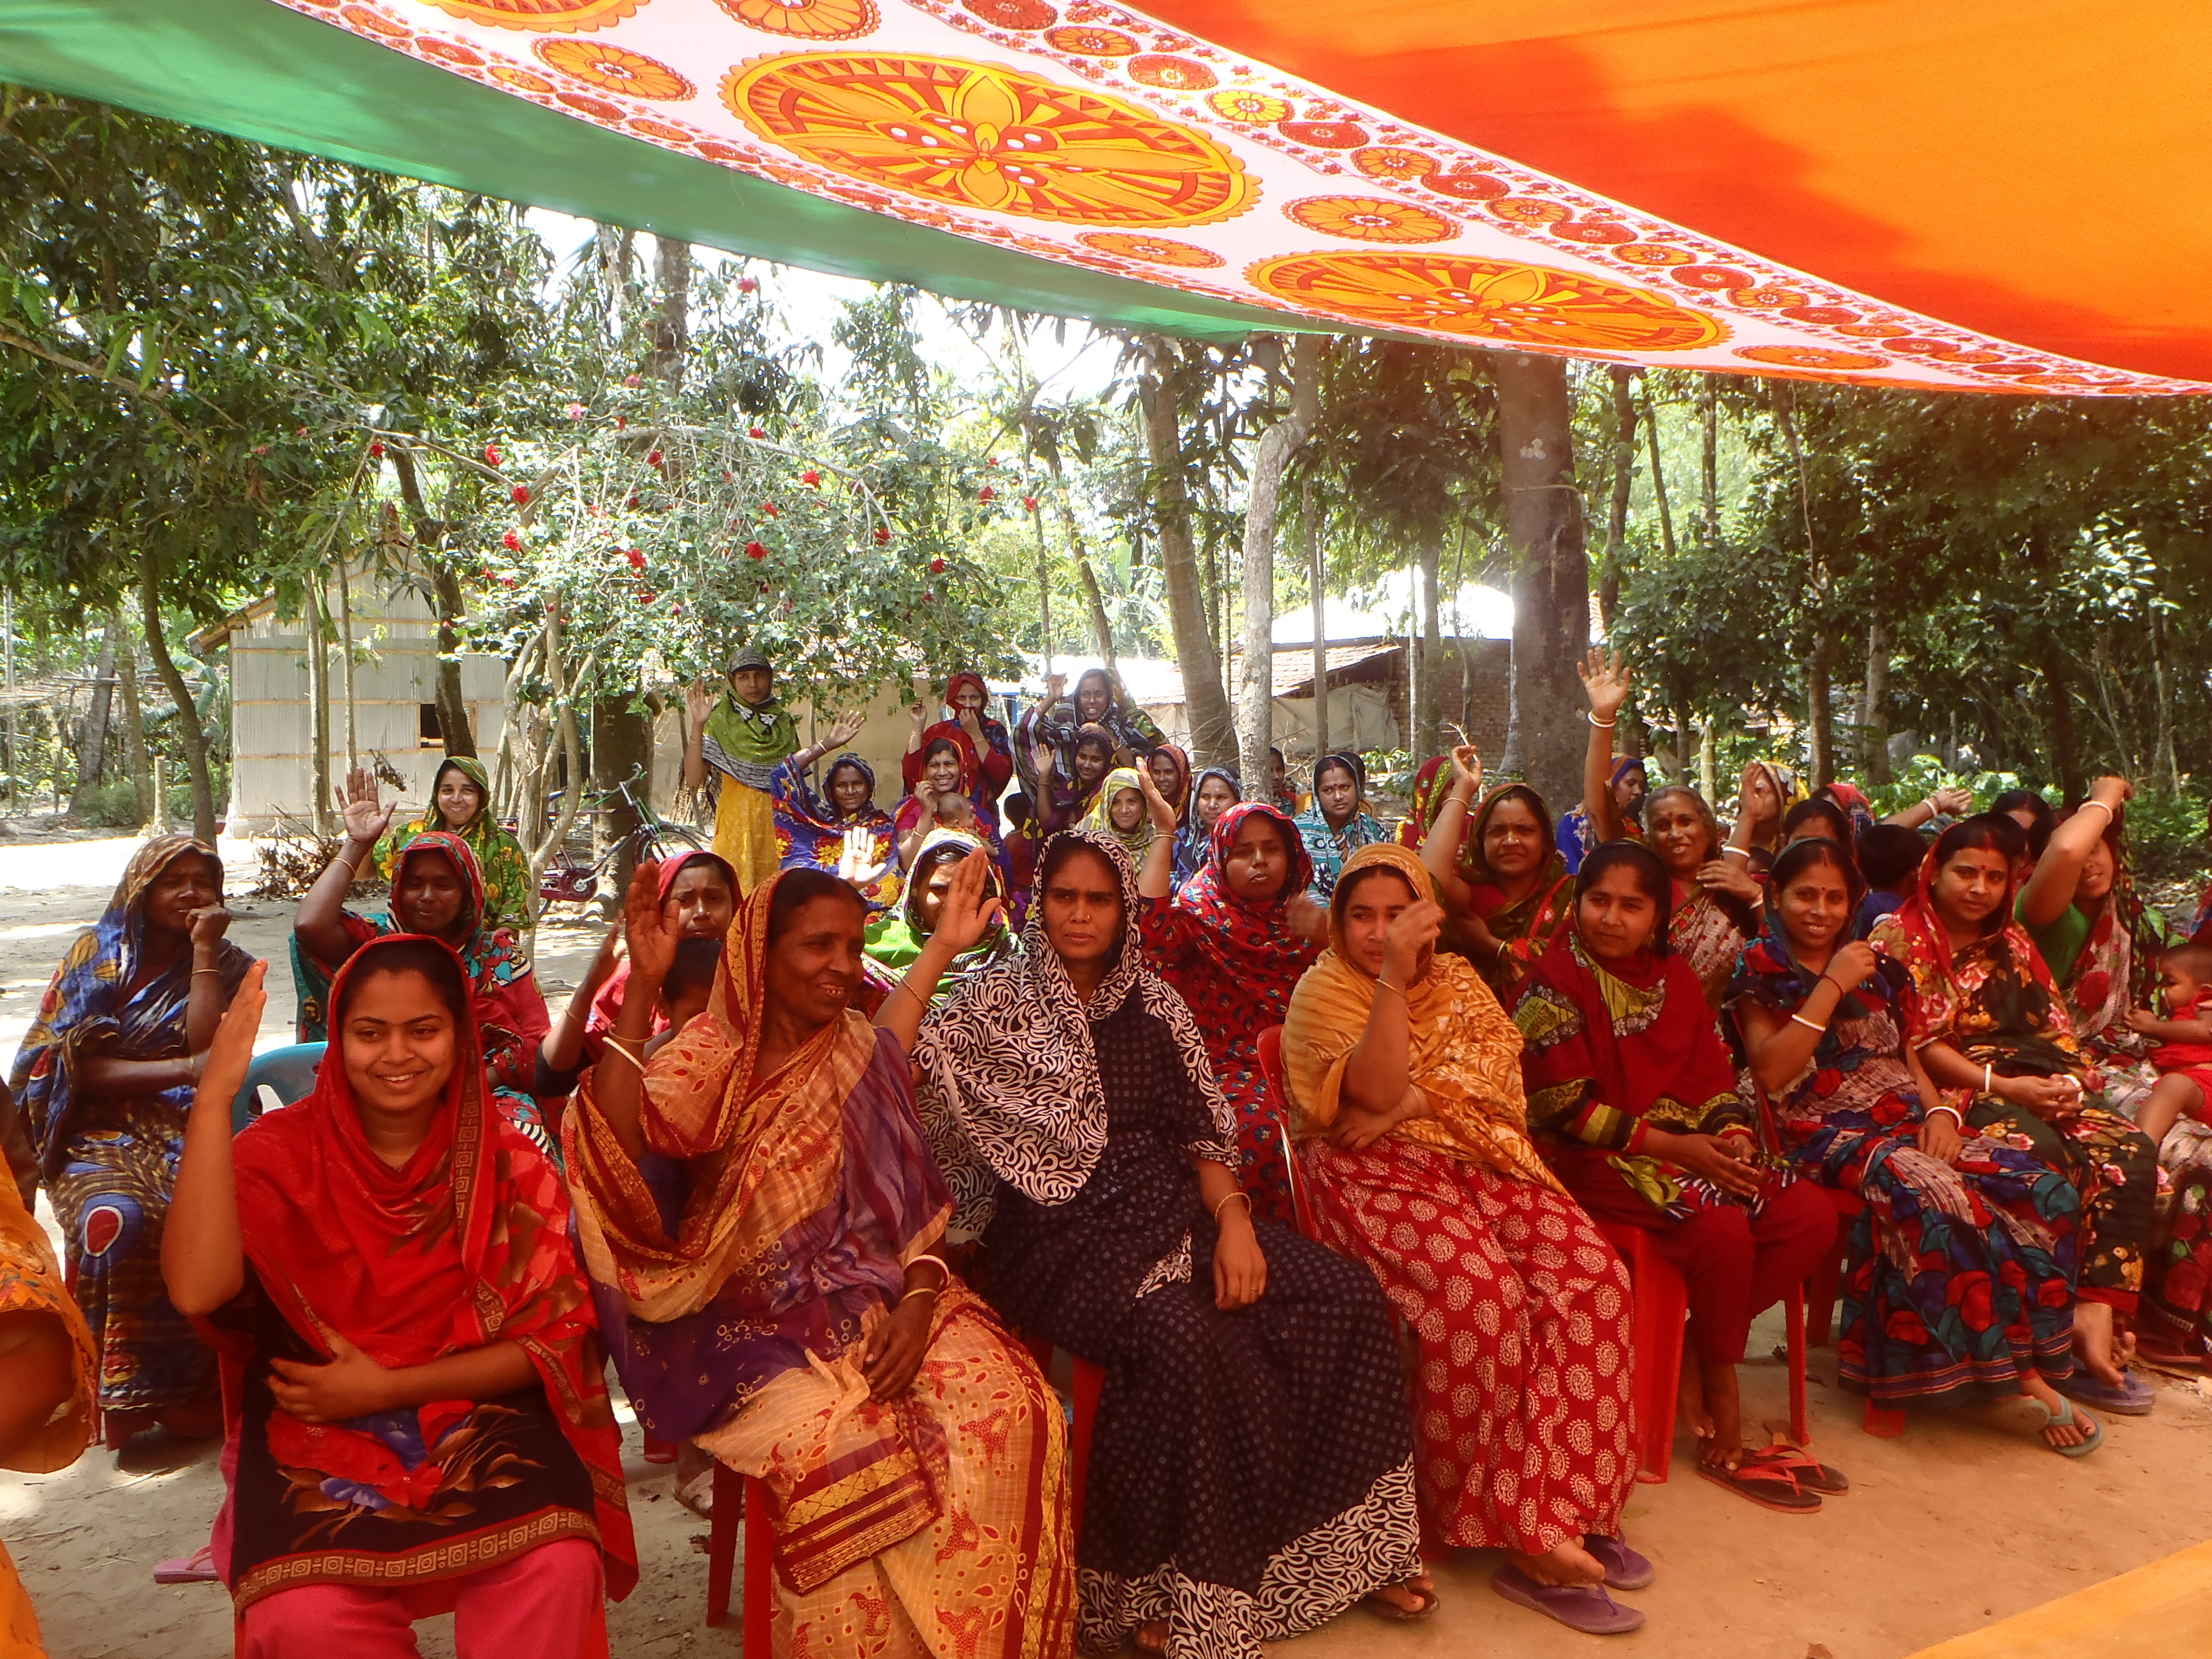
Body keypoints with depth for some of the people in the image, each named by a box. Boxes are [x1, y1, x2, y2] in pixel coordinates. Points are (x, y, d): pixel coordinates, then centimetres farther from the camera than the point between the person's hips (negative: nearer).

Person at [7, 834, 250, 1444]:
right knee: (117, 1219, -33)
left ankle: (198, 1383, -16)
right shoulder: (94, 955, 8)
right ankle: (122, 1387, -17)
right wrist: (183, 1069, -15)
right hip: (101, 1133, 0)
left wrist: (203, 950, -8)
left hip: (189, 1131, 0)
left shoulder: (227, 966, 9)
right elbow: (78, 1067, -2)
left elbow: (208, 1050, -9)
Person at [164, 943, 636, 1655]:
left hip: (478, 1416, 0)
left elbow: (554, 1336, -3)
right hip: (314, 1432, 0)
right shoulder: (283, 1150, -4)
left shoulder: (508, 1163, -1)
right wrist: (214, 1095, -26)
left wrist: (390, 1387, -14)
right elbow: (198, 1289, -23)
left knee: (561, 1568, -29)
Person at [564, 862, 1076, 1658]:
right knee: (840, 1444, -32)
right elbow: (616, 1158, -23)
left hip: (881, 1299, 3)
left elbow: (918, 1203, 7)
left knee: (1012, 1410, -21)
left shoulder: (869, 1051, 7)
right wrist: (642, 989, -28)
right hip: (757, 1326, -3)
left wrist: (918, 1304, -12)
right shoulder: (709, 1057, -3)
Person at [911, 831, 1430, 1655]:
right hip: (1063, 1240, -5)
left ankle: (1340, 1545, 5)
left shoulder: (1154, 1004, 12)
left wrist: (1234, 1218, -6)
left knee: (1345, 1296, -14)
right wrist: (941, 945, -18)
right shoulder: (999, 1000, 0)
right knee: (1187, 1343, -33)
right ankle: (1161, 1588, -11)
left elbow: (1201, 1133, 11)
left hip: (1172, 1215, 5)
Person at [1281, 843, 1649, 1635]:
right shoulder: (1322, 990, 1)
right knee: (1482, 1292, -31)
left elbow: (1495, 1073, -1)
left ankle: (1567, 1503, -11)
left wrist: (1410, 1105, -14)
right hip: (1377, 1175, -5)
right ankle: (1521, 1533, -17)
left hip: (1480, 1161, 5)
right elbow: (1375, 1089, -15)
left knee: (1591, 1276, -20)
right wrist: (1393, 977, -24)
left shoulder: (1457, 981, 15)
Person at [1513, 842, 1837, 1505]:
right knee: (1723, 1230, -28)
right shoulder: (1554, 983, -9)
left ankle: (1695, 1352, -2)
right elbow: (1563, 1108, -14)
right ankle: (1722, 1404, -6)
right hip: (1596, 1158, -7)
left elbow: (1715, 1077, 11)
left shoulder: (1673, 977, 12)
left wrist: (1733, 1135, -11)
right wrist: (1669, 1145, -17)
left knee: (1812, 1218, -10)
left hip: (1691, 1144, 8)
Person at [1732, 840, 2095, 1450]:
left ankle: (2033, 1362, -10)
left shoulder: (1880, 967, 20)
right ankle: (2020, 1376, -19)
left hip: (1908, 1121, 6)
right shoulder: (1761, 973, 3)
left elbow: (1911, 1058, 21)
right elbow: (1772, 1073, -10)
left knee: (2045, 1191, -19)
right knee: (1940, 1199, -34)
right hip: (1830, 1134, -6)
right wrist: (1832, 986, -12)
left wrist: (1939, 1110, -1)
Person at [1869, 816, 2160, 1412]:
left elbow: (2055, 1024, 16)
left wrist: (2071, 1079, -6)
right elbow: (1917, 1043, -9)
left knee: (2132, 1154, -20)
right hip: (1962, 1093, -6)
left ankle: (2099, 1314, -25)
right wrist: (2002, 1086, -17)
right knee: (2047, 1158, -32)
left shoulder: (2011, 939, 20)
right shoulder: (1900, 937, -1)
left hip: (2041, 1085, 6)